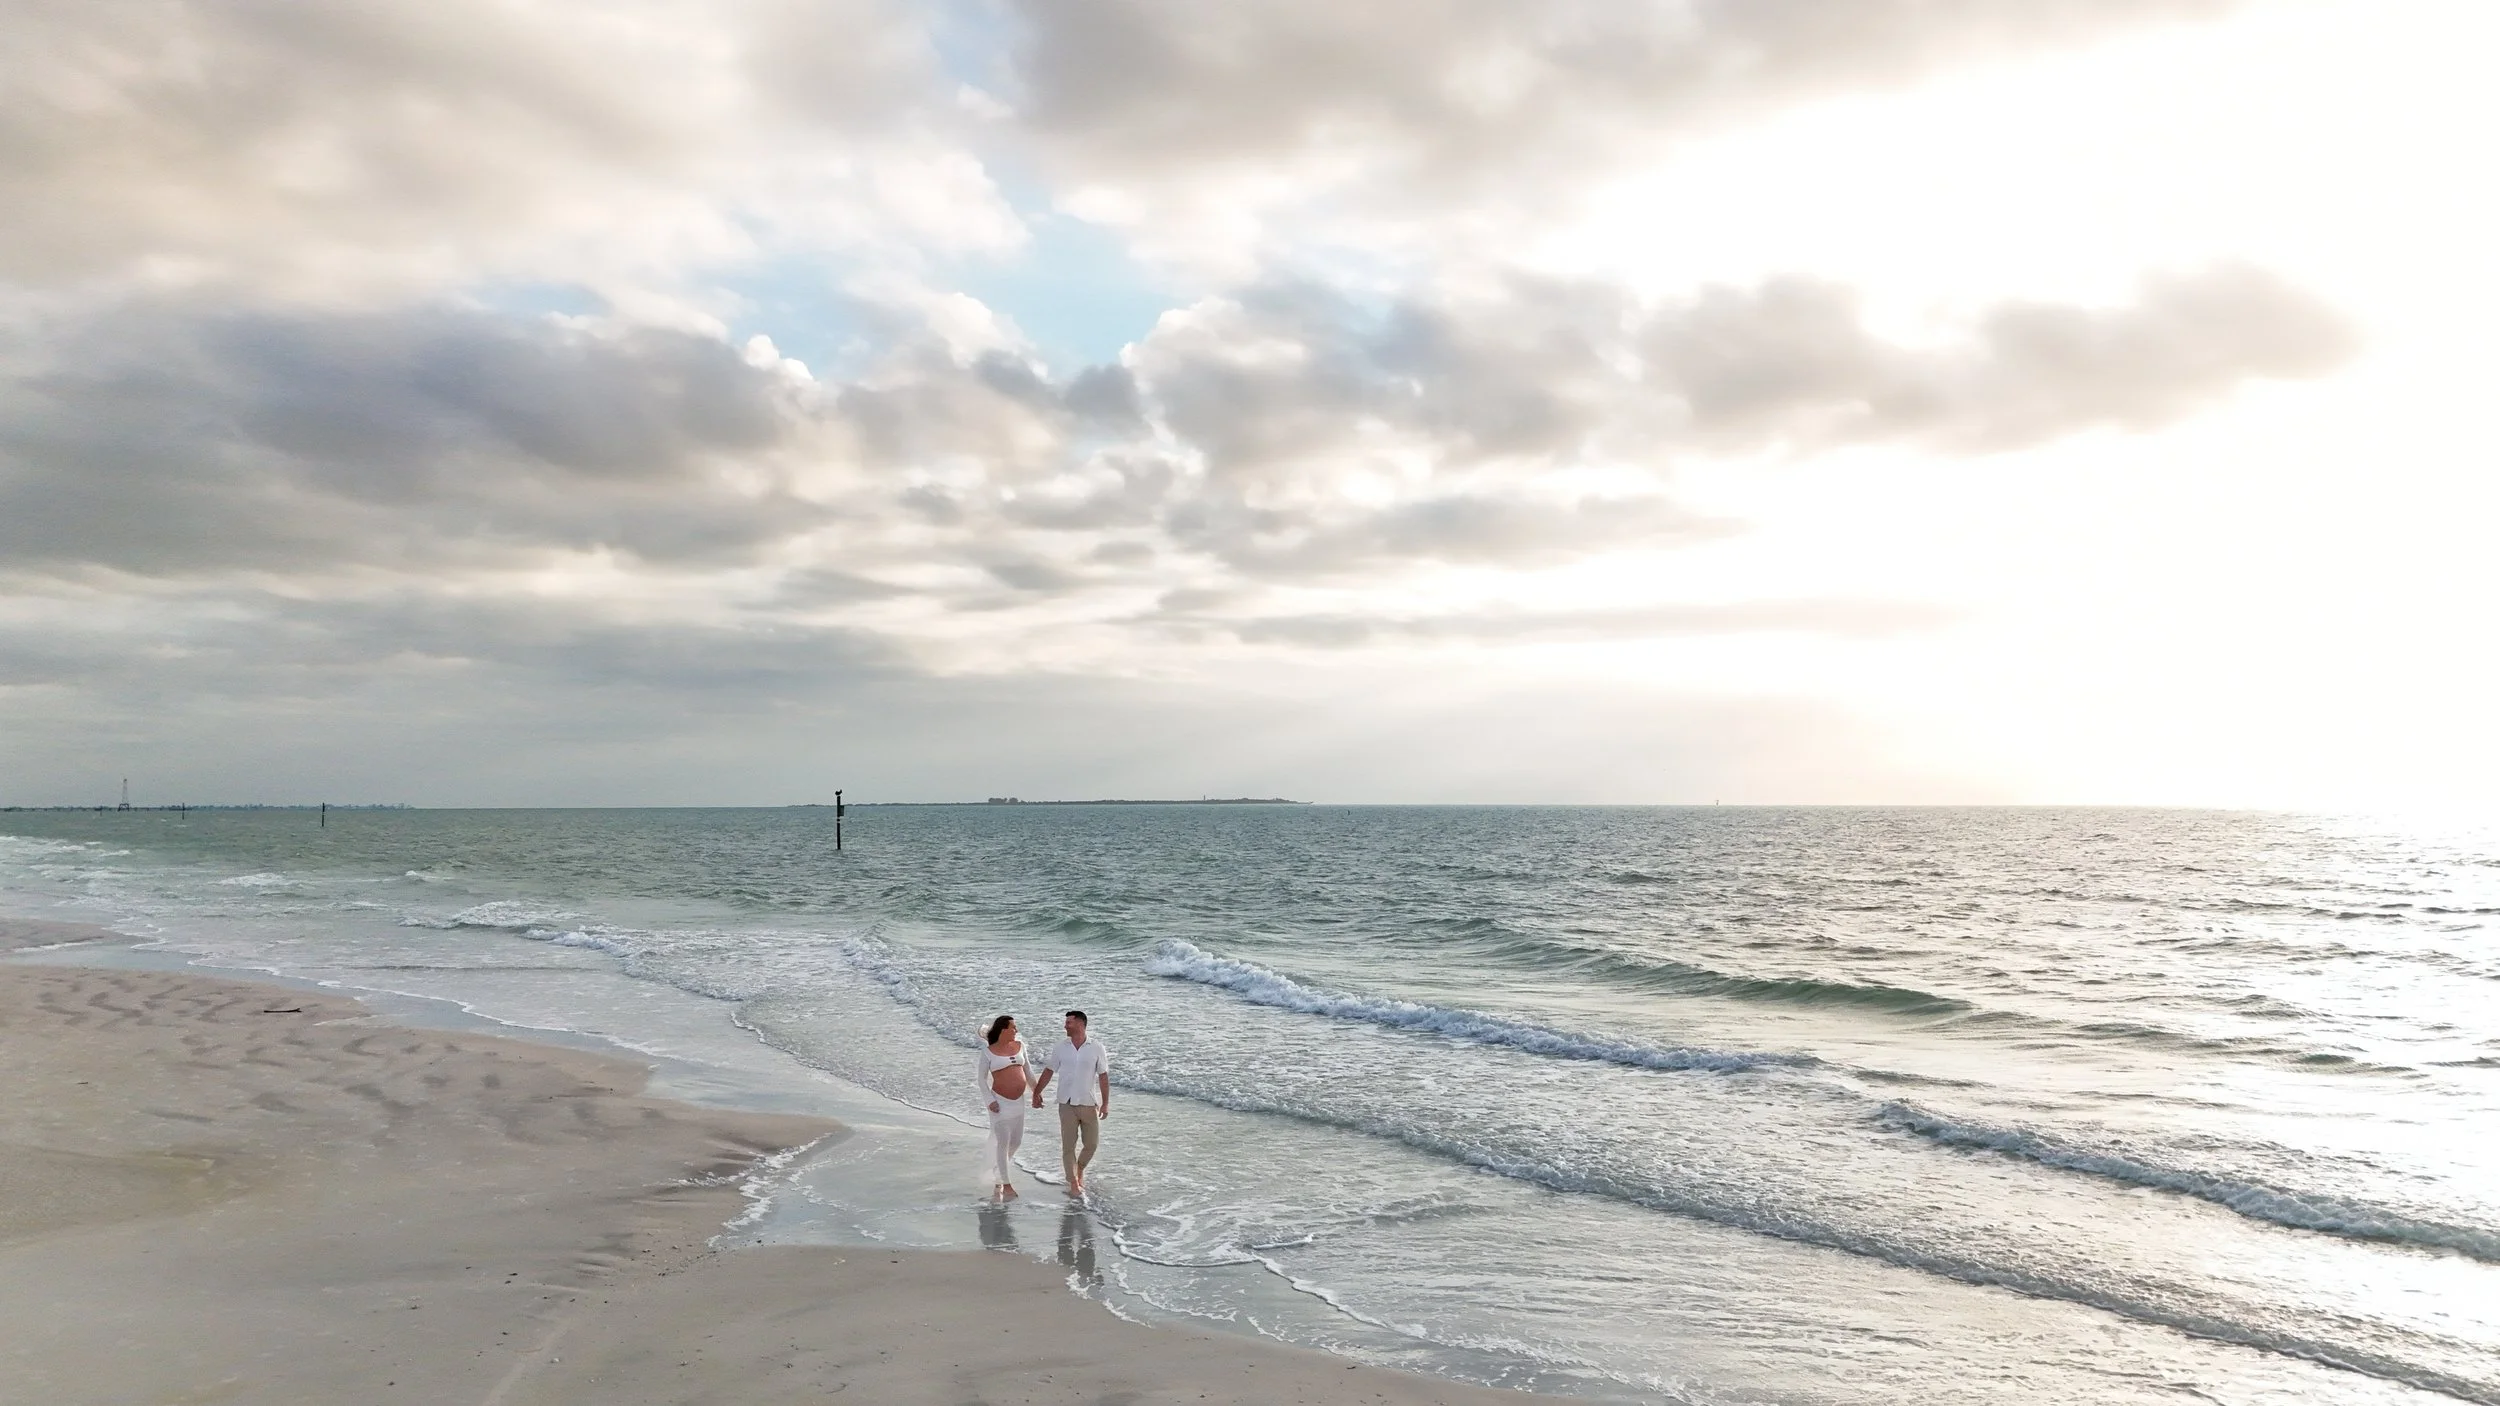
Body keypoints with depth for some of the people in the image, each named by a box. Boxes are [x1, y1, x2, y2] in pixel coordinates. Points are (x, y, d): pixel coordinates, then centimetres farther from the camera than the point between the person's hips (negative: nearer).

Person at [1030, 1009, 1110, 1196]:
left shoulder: (1097, 1048, -5)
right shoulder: (1061, 1047, 0)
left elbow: (1103, 1076, -3)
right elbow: (1049, 1071, 8)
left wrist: (1105, 1103, -7)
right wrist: (1036, 1093, 7)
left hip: (1089, 1104, 0)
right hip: (1067, 1104, 1)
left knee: (1091, 1144, 5)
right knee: (1068, 1145, -1)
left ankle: (1080, 1169, 33)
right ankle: (1073, 1183, 9)